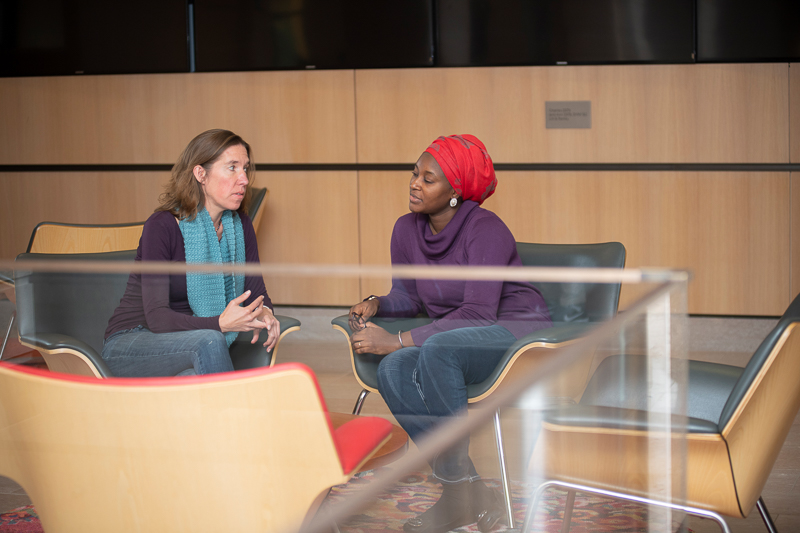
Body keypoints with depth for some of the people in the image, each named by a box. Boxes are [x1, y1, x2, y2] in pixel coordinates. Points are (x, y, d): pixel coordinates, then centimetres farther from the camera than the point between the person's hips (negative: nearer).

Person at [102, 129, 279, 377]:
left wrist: (264, 313, -19)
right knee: (210, 342, -36)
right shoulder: (161, 226, -18)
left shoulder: (240, 226, 3)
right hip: (129, 345, -5)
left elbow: (257, 291, 7)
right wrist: (220, 323, -40)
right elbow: (156, 317, -24)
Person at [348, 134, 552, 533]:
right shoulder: (407, 229, 2)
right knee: (393, 370, -27)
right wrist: (374, 304, -9)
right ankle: (471, 493, -23)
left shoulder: (486, 230, -18)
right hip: (454, 338, 6)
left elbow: (478, 313, -25)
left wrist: (398, 340, -30)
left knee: (438, 348, -37)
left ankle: (458, 485, -25)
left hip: (518, 330, -6)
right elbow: (408, 296, 15)